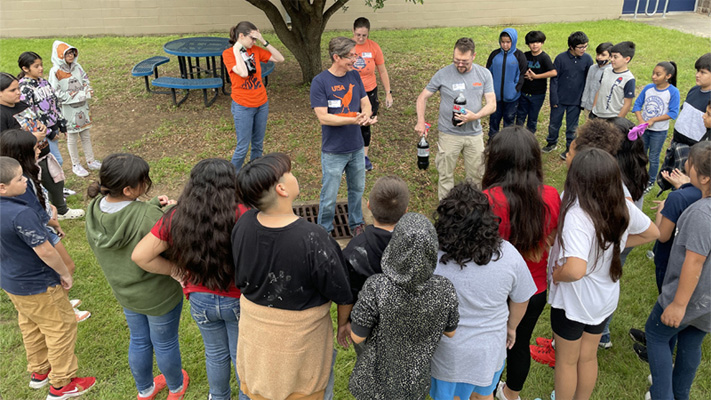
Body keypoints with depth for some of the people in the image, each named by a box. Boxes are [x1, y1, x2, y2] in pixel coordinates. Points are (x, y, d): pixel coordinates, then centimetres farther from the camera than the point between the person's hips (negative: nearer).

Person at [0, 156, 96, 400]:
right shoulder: (21, 214, -34)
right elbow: (46, 252, -28)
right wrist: (65, 274, -13)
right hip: (36, 286, -9)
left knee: (30, 326, 26)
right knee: (61, 327, 9)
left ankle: (39, 372, 45)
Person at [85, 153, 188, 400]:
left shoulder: (95, 209, -15)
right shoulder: (147, 216, -37)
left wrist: (153, 206, -13)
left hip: (124, 291, 6)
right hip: (158, 295, -6)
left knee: (139, 341, 28)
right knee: (165, 344, 20)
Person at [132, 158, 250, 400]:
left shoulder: (176, 219, -14)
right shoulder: (241, 215, -26)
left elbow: (140, 256, -10)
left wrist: (175, 271, 0)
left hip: (201, 300, 3)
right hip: (238, 301, -3)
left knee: (215, 352, 28)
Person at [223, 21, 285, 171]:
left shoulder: (255, 50, 2)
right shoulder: (228, 54, -11)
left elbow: (280, 59, -2)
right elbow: (243, 73, -26)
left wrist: (264, 42, -9)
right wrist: (237, 49, -19)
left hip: (262, 104, 5)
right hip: (243, 107, -5)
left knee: (258, 144, 14)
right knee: (243, 147, 1)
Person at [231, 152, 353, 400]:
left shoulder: (243, 225, -18)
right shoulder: (313, 240, -33)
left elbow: (240, 279, -1)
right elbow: (340, 291, -19)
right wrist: (344, 322, 2)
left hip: (254, 328, 5)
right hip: (301, 334, -4)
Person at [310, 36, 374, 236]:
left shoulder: (354, 76, 2)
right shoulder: (320, 82, -16)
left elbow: (365, 102, 7)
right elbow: (323, 117, -20)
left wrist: (366, 115, -17)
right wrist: (354, 119, -28)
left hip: (357, 148, 6)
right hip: (333, 152, -5)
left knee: (357, 189, 21)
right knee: (329, 197, 5)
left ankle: (356, 223, 41)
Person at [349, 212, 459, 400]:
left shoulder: (376, 288, -35)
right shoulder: (445, 289, -27)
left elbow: (357, 336, -20)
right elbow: (450, 331, -8)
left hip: (379, 373, -1)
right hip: (416, 376, 2)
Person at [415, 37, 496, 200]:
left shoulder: (484, 74, -2)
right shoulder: (443, 75, -9)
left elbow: (492, 104, -3)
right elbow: (422, 97, -1)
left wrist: (475, 116, -23)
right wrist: (421, 121, -15)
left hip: (474, 134, 2)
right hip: (449, 134, -2)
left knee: (476, 176, 13)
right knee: (446, 175, 6)